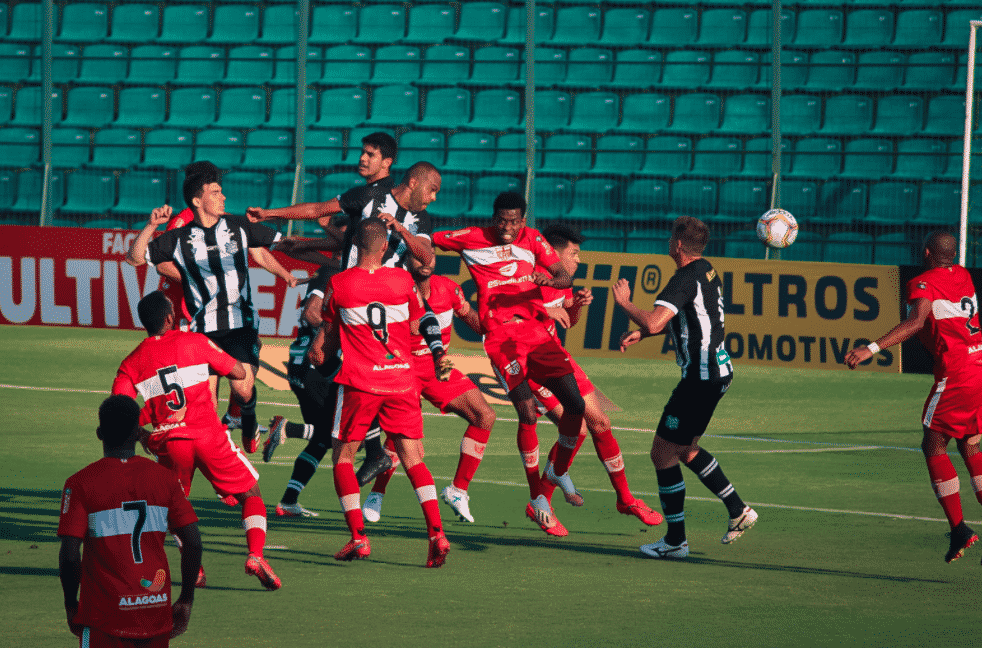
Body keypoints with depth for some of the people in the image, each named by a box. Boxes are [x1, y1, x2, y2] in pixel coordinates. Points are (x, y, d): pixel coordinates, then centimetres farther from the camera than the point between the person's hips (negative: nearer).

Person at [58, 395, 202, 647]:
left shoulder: (80, 484, -6)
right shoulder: (165, 478, 3)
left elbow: (69, 555, -12)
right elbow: (193, 543, 0)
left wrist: (71, 604, 3)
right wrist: (186, 601, 10)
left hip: (106, 617, -3)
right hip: (157, 611, 3)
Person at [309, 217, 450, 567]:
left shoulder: (338, 284, -3)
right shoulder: (404, 280, 1)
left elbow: (328, 331, 11)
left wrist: (317, 352, 31)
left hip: (360, 381, -2)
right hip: (402, 379, 2)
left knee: (342, 457, 11)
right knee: (413, 458, 4)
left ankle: (358, 537, 1)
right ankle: (436, 532, -13)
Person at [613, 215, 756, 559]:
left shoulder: (685, 280, -20)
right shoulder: (706, 271, 11)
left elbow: (653, 323, -32)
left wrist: (624, 301, -15)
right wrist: (641, 333, 15)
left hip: (702, 377, -10)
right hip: (718, 371, 10)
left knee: (663, 453, -1)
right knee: (684, 449, 23)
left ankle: (675, 540, 6)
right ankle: (738, 511, 24)